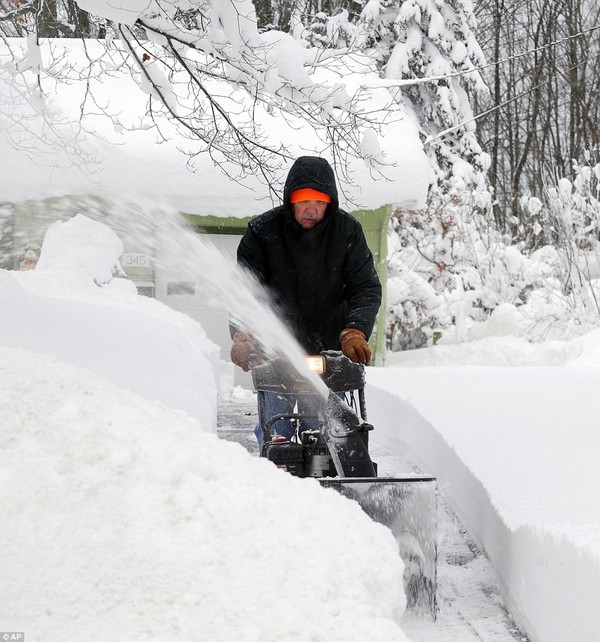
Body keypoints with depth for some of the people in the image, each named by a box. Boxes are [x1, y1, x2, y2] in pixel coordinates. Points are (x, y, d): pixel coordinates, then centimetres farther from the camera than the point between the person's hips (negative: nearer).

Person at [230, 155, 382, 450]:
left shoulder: (347, 230, -2)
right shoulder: (263, 231, -6)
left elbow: (366, 287, -6)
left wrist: (355, 330, -25)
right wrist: (242, 335, -29)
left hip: (329, 350, 1)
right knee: (274, 432, -3)